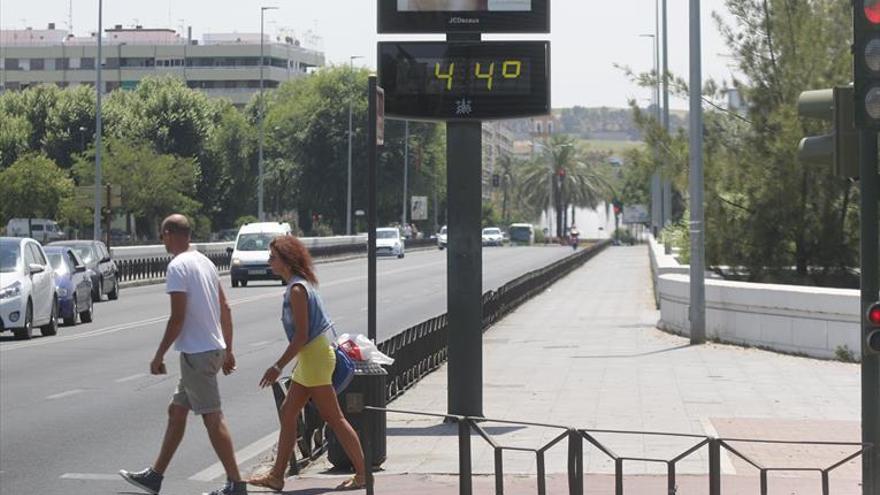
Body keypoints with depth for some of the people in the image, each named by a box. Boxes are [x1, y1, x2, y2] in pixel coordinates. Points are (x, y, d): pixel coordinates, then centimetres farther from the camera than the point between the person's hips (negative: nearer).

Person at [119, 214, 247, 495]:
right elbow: (225, 310, 15)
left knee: (212, 418, -6)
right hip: (212, 348, 9)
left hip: (197, 353, -9)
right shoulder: (204, 262, 13)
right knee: (176, 411, 16)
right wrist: (228, 351, 20)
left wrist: (159, 356, -12)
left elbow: (177, 318, -19)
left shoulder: (178, 266, -14)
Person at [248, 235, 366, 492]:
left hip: (315, 356, -10)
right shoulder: (300, 284, 12)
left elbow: (301, 335, -21)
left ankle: (362, 474, 3)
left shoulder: (296, 289, -18)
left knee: (334, 418, -3)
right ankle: (276, 476, 16)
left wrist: (278, 366, -18)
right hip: (310, 357, 10)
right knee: (288, 413, 12)